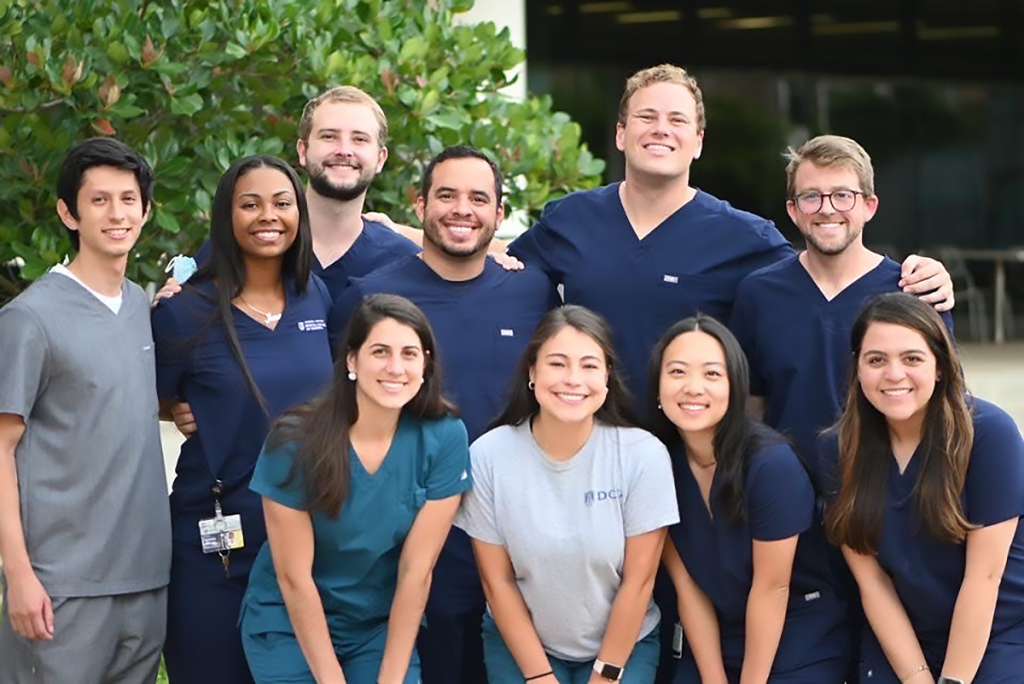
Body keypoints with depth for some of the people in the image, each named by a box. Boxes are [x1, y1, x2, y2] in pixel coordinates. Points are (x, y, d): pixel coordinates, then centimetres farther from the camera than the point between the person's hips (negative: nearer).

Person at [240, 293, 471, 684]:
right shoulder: (295, 443, -19)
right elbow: (294, 578, -14)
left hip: (384, 626, 2)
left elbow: (416, 571, -12)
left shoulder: (444, 438, -15)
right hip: (288, 625, -1)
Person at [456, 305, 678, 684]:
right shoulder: (489, 455, -13)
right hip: (519, 640, 0)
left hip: (623, 644, 0)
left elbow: (638, 580, -9)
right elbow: (497, 581, -6)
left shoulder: (644, 455, -15)